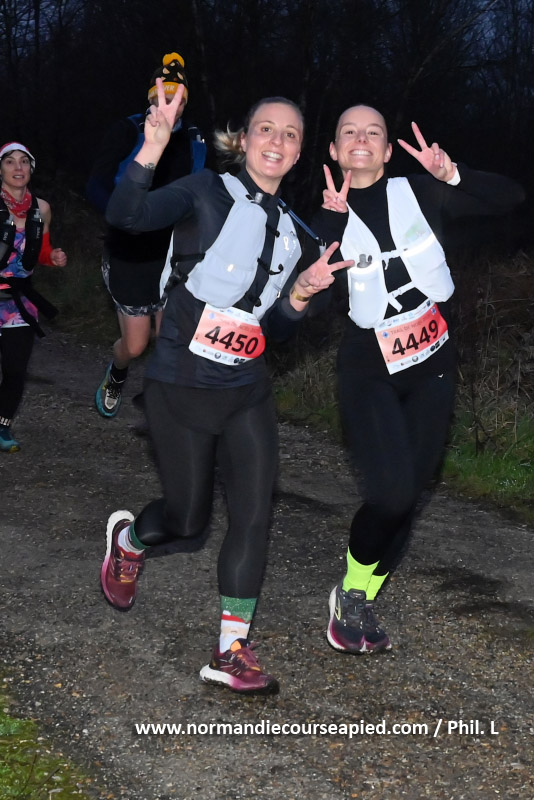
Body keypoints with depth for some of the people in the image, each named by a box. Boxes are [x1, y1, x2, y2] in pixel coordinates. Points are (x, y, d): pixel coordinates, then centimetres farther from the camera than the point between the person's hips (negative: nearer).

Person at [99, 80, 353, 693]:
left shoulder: (288, 230, 12)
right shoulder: (208, 194, -7)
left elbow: (275, 329, 14)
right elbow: (126, 216, -24)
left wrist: (300, 293, -5)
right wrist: (152, 147, -38)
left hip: (247, 393, 5)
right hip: (182, 388, -5)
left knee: (254, 514, -4)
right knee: (187, 518, 6)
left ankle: (231, 652, 4)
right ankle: (128, 538, 41)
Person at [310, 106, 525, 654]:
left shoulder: (419, 193, 0)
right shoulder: (327, 218, -2)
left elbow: (510, 197, -4)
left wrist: (451, 176, -19)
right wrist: (333, 221, -22)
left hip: (432, 372, 3)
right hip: (368, 376, -2)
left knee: (408, 496, 5)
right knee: (390, 492, -19)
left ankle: (360, 604, 22)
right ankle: (350, 593, 7)